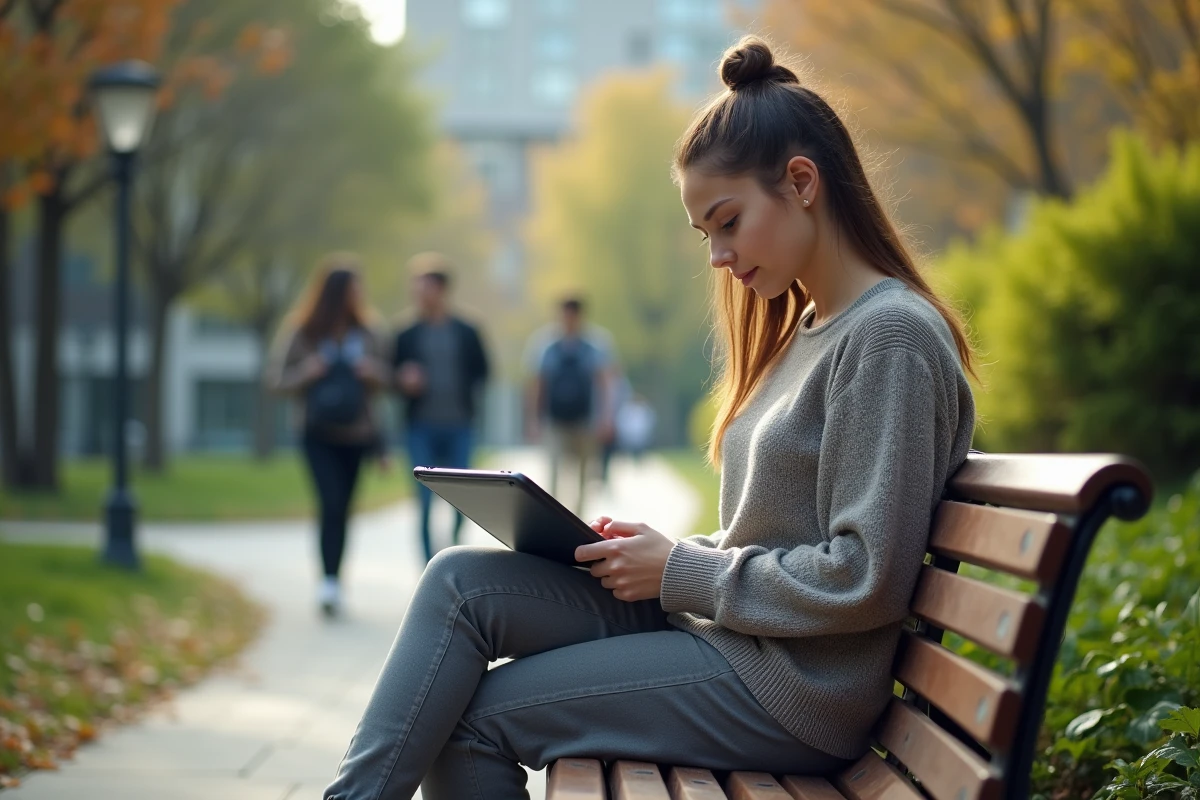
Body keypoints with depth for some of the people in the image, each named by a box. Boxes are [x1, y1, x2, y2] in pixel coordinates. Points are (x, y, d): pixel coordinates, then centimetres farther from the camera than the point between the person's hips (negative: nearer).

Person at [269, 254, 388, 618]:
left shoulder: (364, 333, 4)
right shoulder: (303, 334, -5)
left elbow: (381, 377, 12)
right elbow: (278, 379, -2)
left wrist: (373, 373, -10)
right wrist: (306, 373, -20)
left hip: (356, 434, 3)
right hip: (318, 435, -3)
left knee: (342, 510, 7)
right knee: (331, 503, -18)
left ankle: (333, 585, 17)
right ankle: (329, 582, -21)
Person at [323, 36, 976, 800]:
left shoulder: (891, 335, -15)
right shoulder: (806, 328, 16)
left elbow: (864, 579, -21)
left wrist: (681, 571, -13)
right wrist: (662, 550, 1)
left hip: (790, 689, -9)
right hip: (720, 626, 9)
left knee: (475, 716, -12)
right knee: (462, 581, -6)